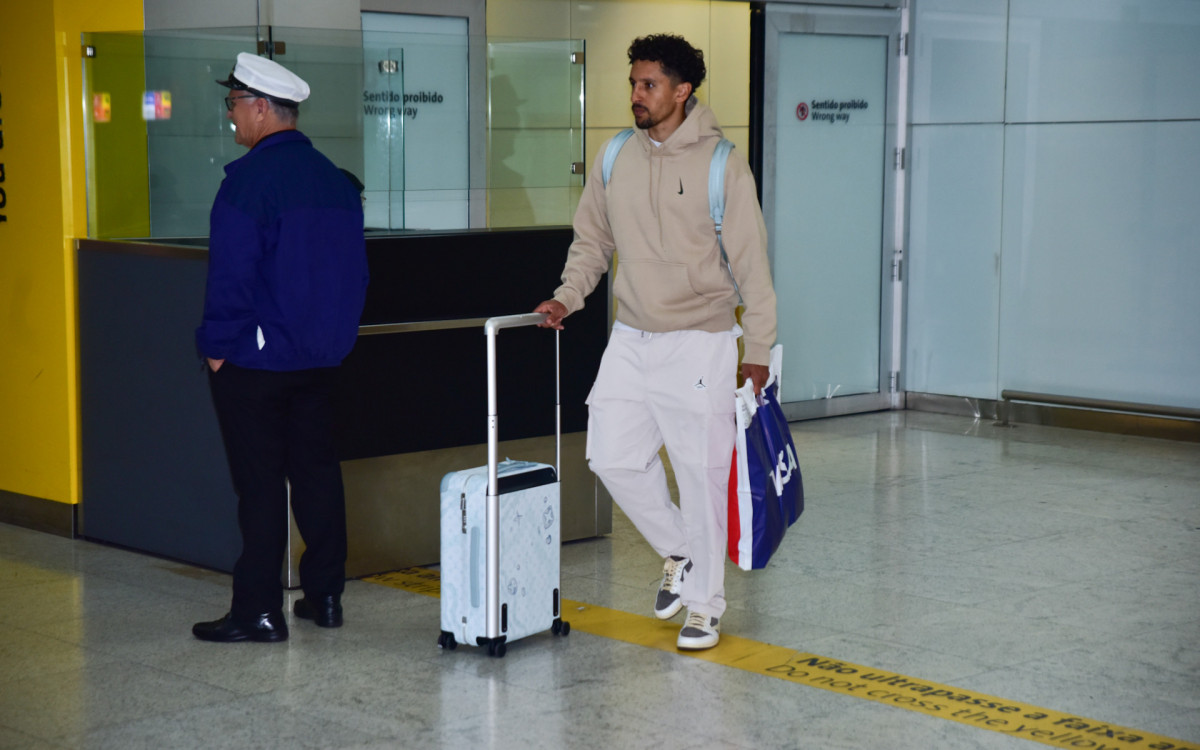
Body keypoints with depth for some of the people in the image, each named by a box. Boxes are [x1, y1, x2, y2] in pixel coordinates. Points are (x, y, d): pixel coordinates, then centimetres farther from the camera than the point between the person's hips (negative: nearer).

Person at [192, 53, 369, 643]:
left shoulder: (250, 178, -16)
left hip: (255, 359, -7)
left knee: (260, 482, -2)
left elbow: (232, 273, -18)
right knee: (316, 470, 13)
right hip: (319, 357, 7)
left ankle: (259, 611, 2)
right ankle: (325, 595, 20)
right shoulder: (335, 179, 8)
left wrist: (217, 345, -8)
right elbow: (354, 269, 14)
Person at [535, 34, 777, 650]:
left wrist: (758, 349, -6)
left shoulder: (721, 166, -9)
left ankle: (705, 604, 14)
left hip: (699, 343, -5)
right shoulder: (614, 160, 5)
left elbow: (750, 263, -6)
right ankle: (679, 553, 25)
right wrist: (567, 297, 1)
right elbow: (592, 242, 16)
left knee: (701, 472, 0)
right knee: (613, 456, 2)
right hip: (631, 339, 5)